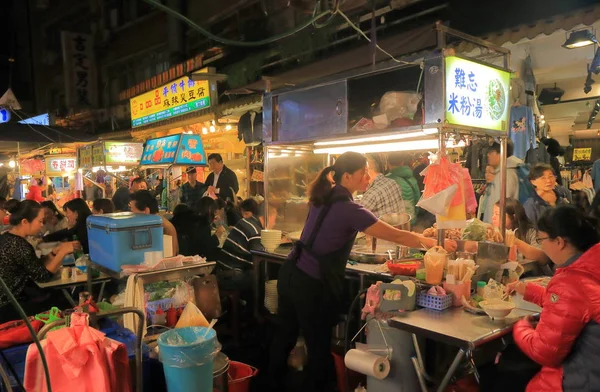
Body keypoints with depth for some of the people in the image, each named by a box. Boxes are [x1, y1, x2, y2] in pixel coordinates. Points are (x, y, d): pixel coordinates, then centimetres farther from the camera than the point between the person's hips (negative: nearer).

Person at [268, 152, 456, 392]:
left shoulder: (323, 197, 4)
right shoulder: (348, 209, -20)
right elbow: (397, 237, -17)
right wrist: (437, 243, -4)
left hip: (291, 275, 8)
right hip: (312, 285, -8)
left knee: (285, 335, 22)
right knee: (319, 347, 11)